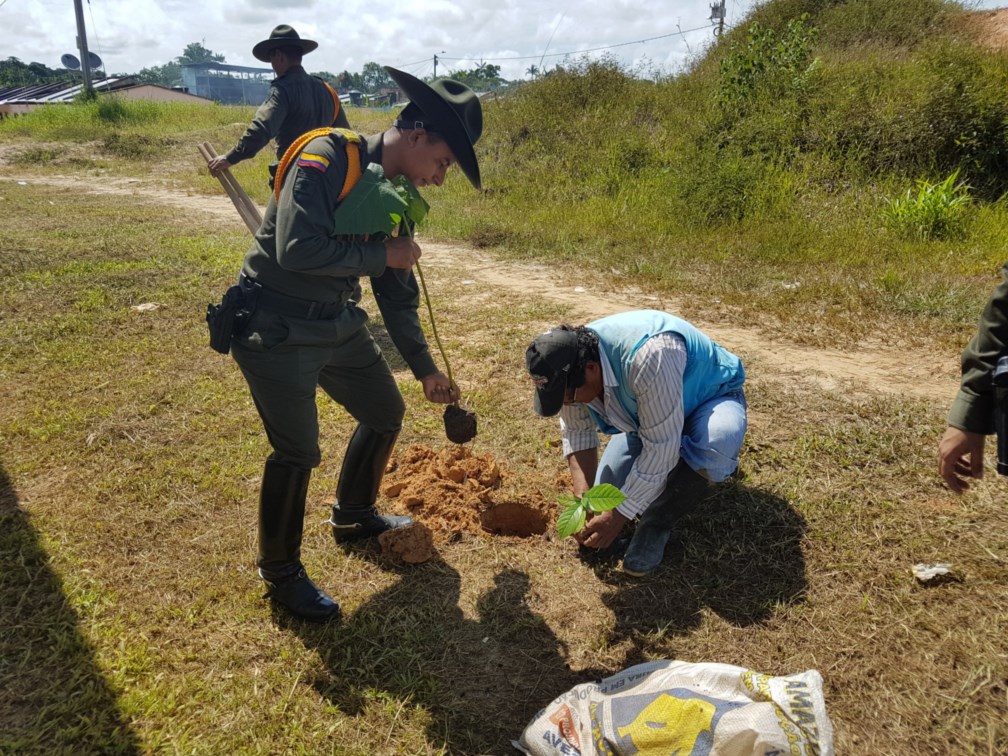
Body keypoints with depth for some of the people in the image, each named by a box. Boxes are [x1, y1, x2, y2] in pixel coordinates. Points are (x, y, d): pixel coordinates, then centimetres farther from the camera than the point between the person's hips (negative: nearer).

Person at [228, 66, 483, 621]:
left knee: (386, 413, 16)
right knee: (297, 452, -5)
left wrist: (425, 368, 16)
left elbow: (398, 294, 13)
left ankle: (353, 516, 41)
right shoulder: (327, 157, -20)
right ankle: (280, 574, 19)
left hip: (338, 325, 9)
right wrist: (382, 254, -20)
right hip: (275, 330, -8)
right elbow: (297, 249, -34)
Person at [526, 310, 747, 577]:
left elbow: (660, 448, -37)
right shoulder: (569, 366, -21)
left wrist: (619, 515, -31)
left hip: (711, 397, -6)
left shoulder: (649, 356, -43)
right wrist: (583, 497, -19)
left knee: (714, 448, -39)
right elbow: (576, 431, -7)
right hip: (643, 413, 6)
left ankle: (658, 523, -14)